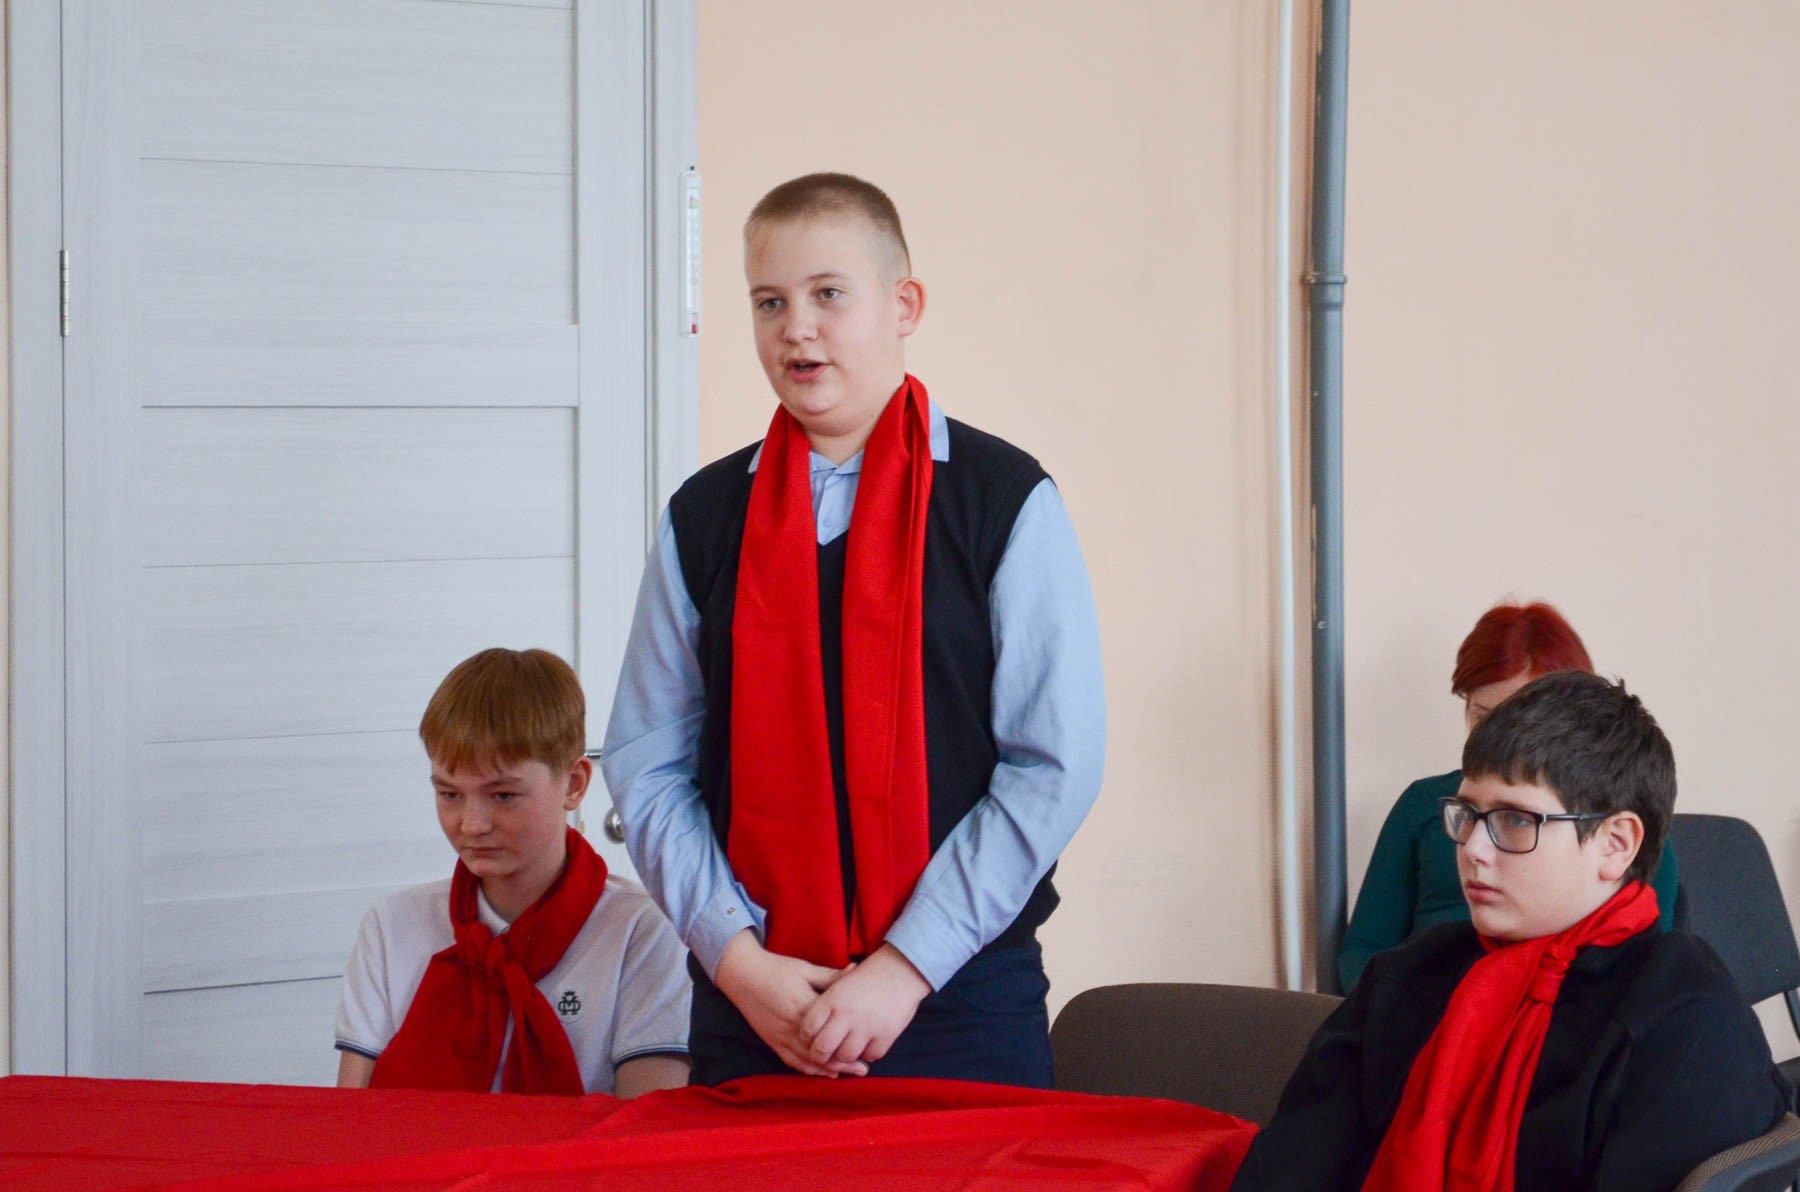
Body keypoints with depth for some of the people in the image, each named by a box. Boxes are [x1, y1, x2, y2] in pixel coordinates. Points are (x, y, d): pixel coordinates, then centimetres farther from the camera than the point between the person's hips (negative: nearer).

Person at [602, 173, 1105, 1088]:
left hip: (960, 996, -2)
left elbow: (1056, 765, -7)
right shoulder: (703, 519, 8)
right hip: (750, 1000, 3)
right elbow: (645, 766, 5)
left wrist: (905, 969, -12)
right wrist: (739, 959, -9)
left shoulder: (1007, 504, -1)